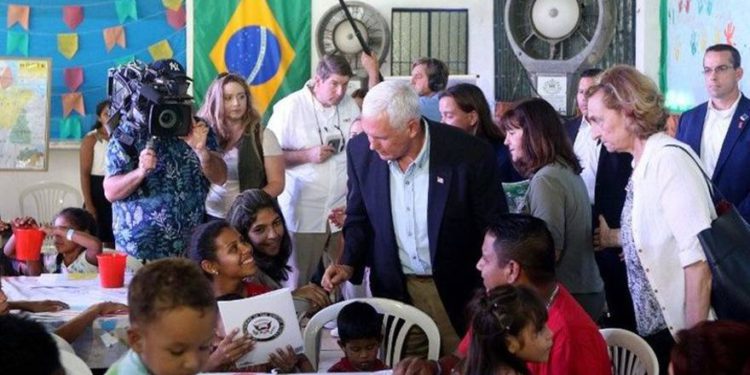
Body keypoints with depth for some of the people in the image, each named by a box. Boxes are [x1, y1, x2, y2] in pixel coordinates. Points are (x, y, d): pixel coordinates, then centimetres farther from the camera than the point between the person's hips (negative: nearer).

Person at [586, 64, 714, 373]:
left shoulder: (669, 159, -17)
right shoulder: (644, 166, 9)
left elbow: (698, 261, -22)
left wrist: (693, 343, -21)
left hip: (680, 332, -9)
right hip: (655, 328, 9)